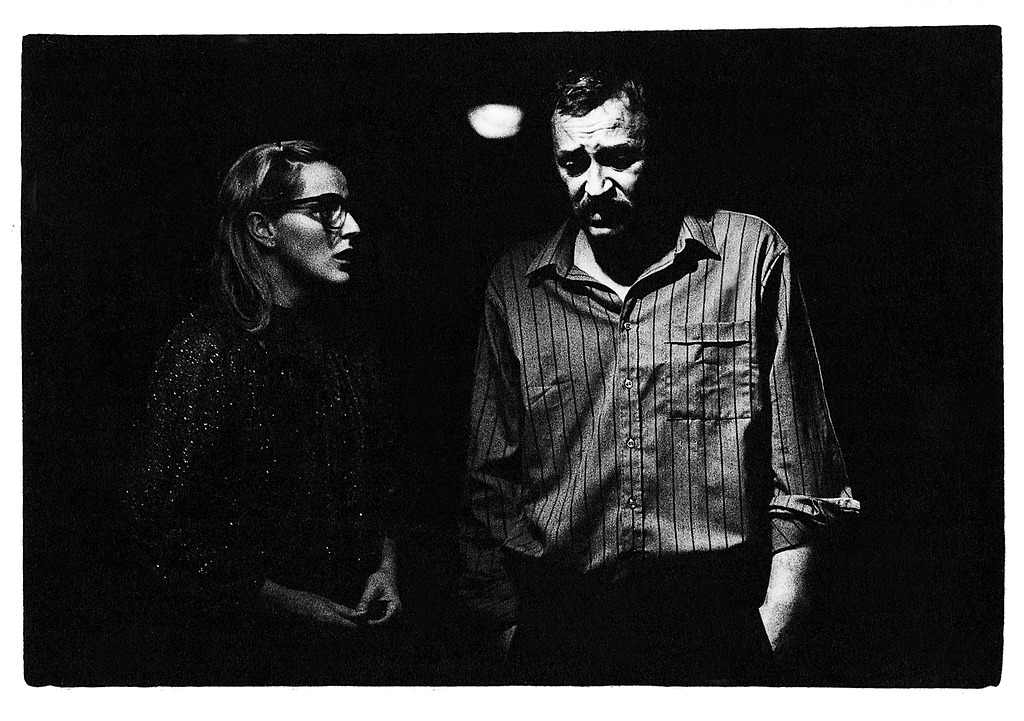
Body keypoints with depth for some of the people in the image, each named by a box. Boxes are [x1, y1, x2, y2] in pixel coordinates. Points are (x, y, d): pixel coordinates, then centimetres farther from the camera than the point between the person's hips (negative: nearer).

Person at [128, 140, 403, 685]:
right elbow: (166, 528, -22)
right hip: (250, 655, -7)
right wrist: (292, 605, -20)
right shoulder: (207, 354, -18)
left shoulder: (350, 351, 6)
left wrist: (385, 564, 1)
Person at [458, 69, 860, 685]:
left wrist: (773, 629, -5)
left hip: (719, 632, -2)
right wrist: (507, 626, 3)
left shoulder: (751, 253, 0)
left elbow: (800, 473, 0)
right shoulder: (515, 284, 6)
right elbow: (490, 480, 9)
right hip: (559, 629, 2)